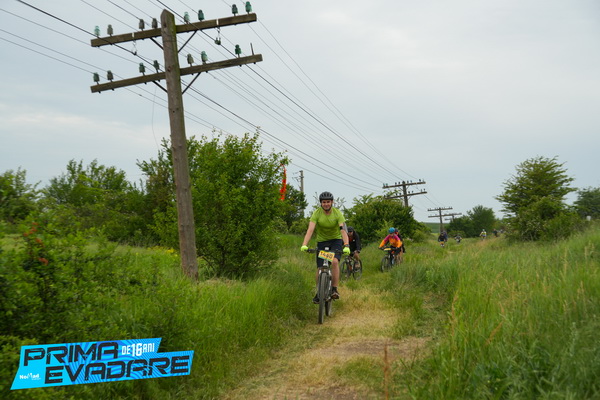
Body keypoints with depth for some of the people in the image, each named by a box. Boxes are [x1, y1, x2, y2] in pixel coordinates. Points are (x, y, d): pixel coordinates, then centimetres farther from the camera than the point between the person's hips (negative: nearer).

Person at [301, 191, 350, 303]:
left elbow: (343, 230, -28)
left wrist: (346, 245, -43)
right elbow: (310, 229, -27)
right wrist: (304, 245, -41)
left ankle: (334, 289, -17)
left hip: (336, 240, -1)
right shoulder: (317, 213, -16)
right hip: (322, 241, 1)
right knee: (320, 269, -2)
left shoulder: (338, 213, -17)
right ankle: (319, 293, 18)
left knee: (335, 262, -27)